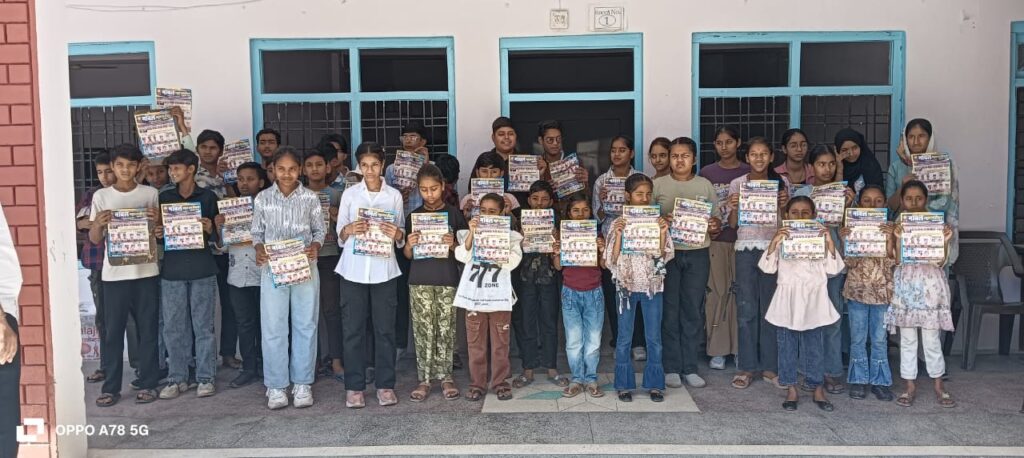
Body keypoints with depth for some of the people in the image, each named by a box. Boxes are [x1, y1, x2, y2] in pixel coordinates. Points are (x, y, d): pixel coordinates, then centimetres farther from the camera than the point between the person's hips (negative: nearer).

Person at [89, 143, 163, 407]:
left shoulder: (151, 194, 4)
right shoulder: (101, 196, 5)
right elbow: (95, 239, 7)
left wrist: (157, 221, -13)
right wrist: (98, 224, -15)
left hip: (146, 271, 0)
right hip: (114, 273, 1)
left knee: (148, 329, 4)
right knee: (113, 331, 4)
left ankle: (147, 384, 13)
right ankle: (111, 387, 12)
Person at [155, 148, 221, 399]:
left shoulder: (208, 197, 4)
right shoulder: (164, 198, 10)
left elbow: (218, 235, 7)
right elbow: (158, 229, 15)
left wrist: (210, 230, -14)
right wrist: (157, 234, -7)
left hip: (202, 269, -2)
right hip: (172, 270, 2)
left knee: (203, 325, 3)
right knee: (174, 326, 5)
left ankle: (206, 377, 11)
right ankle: (177, 378, 15)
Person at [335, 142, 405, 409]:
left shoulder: (394, 195, 6)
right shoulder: (350, 194, 6)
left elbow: (402, 235, 6)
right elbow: (340, 233, 4)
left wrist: (396, 234, -16)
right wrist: (349, 230, -18)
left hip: (383, 269, 0)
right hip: (353, 269, 0)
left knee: (385, 328, 3)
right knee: (353, 328, 2)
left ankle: (385, 385, 13)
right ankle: (354, 387, 12)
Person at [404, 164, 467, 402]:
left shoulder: (454, 213, 3)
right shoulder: (414, 216, 7)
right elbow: (407, 255, 9)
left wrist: (453, 244, -16)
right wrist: (409, 245, -12)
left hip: (447, 278, -1)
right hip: (420, 279, 1)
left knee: (446, 329, 2)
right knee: (423, 329, 1)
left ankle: (445, 376, 13)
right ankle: (424, 378, 8)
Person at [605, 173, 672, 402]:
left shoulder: (657, 222, 1)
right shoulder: (619, 224, -3)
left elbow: (663, 258, -3)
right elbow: (612, 261, -6)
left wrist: (662, 234, -16)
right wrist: (618, 236, -19)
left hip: (653, 285, 1)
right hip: (626, 285, -1)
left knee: (654, 338, 7)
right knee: (624, 338, 6)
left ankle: (655, 384, 18)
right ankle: (624, 385, 16)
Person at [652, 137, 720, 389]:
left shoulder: (705, 185, 10)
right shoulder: (658, 185, 4)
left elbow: (717, 221, 12)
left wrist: (715, 226, -10)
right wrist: (662, 222, -16)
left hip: (697, 253, 2)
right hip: (667, 252, -1)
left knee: (693, 311, 5)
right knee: (669, 311, 1)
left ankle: (689, 367, 15)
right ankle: (671, 368, 11)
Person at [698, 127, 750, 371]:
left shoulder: (749, 173, 5)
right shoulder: (706, 173, 5)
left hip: (742, 240, 0)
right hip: (715, 240, 0)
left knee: (739, 292, 3)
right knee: (716, 292, 0)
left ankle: (740, 347, 15)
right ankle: (717, 349, 9)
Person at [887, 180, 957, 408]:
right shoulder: (898, 226, 2)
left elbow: (941, 262, -4)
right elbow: (897, 260, -6)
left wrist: (945, 240, -17)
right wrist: (899, 239, -20)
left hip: (930, 287, -1)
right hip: (905, 287, 1)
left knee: (932, 339, 3)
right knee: (907, 339, 7)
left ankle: (938, 385, 18)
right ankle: (910, 385, 15)